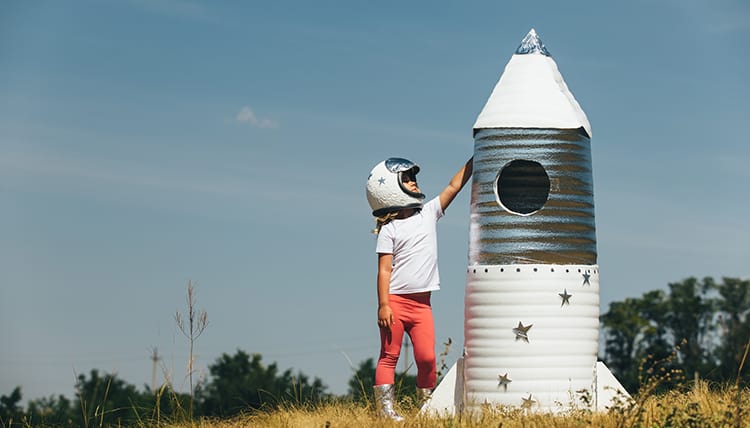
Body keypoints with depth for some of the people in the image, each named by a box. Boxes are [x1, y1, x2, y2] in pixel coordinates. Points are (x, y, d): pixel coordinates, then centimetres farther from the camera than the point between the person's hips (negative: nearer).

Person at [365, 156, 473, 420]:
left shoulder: (428, 213, 11)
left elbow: (454, 186, 12)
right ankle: (385, 408, -1)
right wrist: (383, 305, -15)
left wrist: (474, 159, 8)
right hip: (395, 301, -4)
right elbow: (385, 269, -8)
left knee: (427, 357, -4)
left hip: (421, 304, 4)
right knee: (389, 356, -1)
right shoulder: (389, 230, -4)